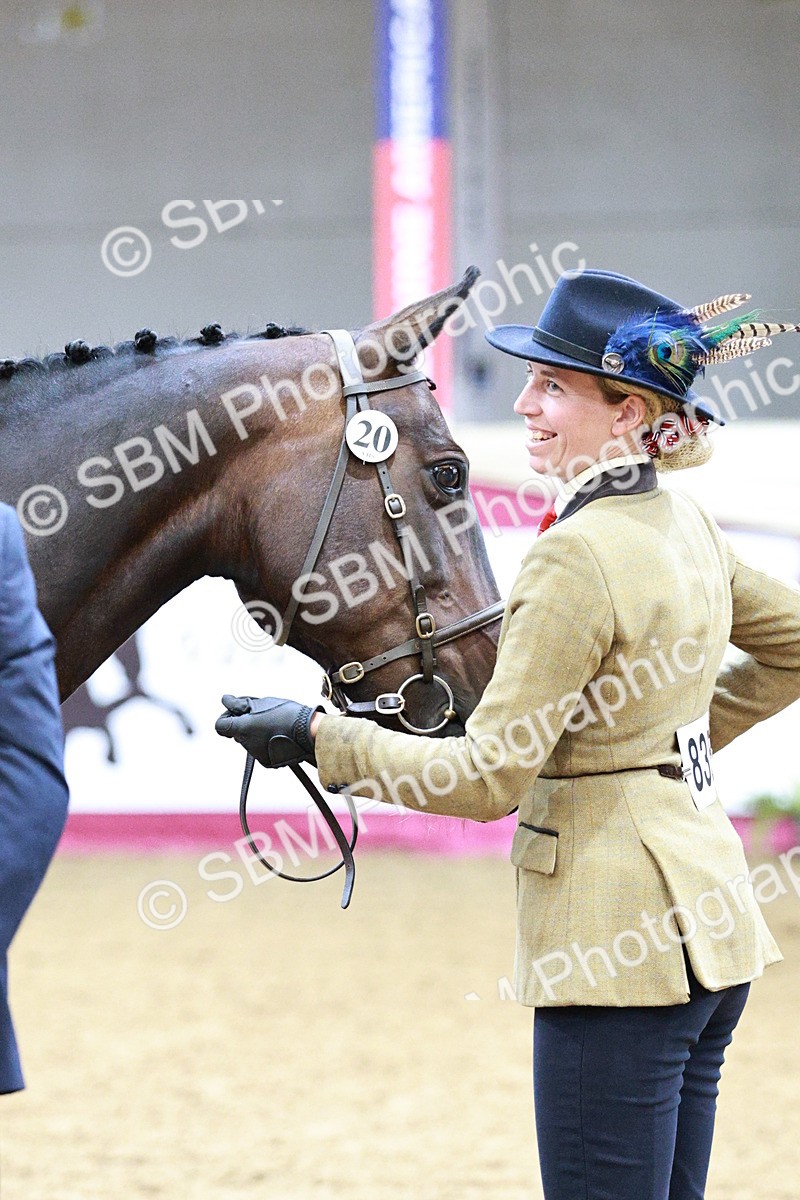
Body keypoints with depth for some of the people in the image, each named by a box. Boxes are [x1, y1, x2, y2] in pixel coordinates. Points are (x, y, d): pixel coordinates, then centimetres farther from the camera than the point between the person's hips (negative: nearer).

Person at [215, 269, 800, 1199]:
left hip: (618, 946, -10)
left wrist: (319, 737, -10)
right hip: (709, 925, 10)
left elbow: (488, 779, -18)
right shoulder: (686, 529, 9)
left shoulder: (576, 556, -18)